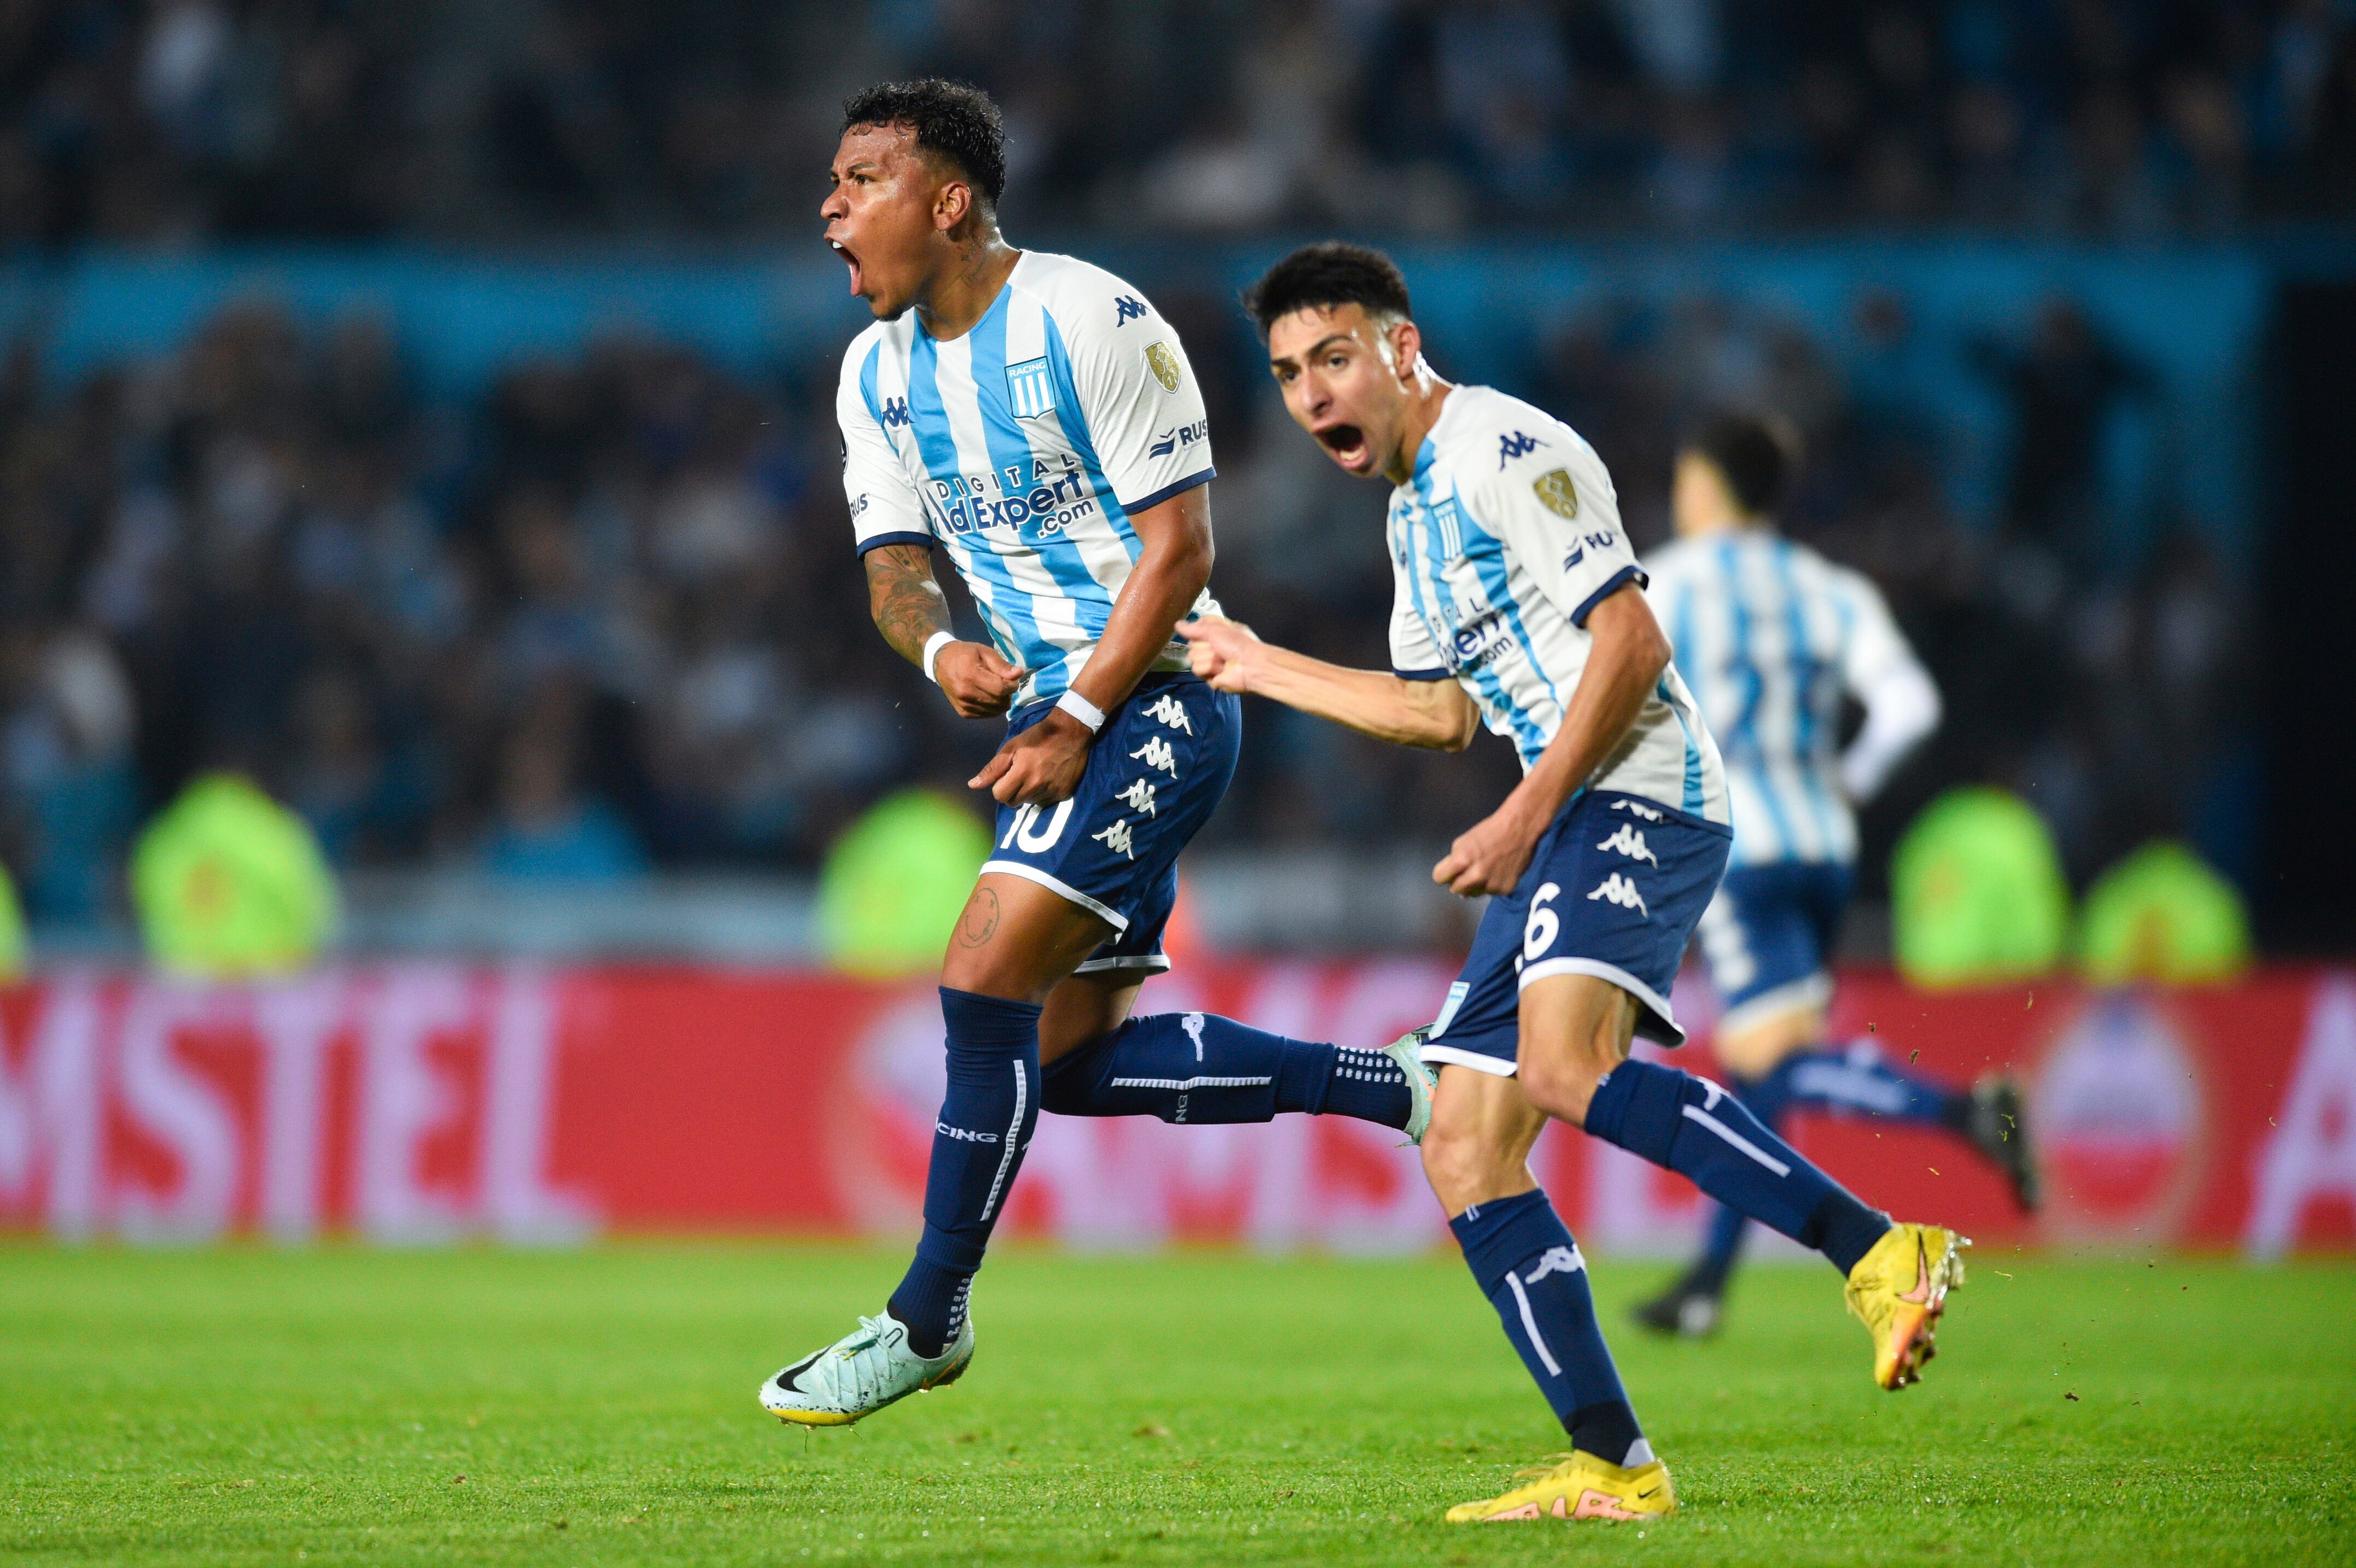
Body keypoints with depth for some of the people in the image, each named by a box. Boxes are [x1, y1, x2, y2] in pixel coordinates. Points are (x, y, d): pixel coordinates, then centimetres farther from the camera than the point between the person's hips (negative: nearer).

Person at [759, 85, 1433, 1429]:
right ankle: (1397, 1087, 19)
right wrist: (939, 649, -12)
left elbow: (1179, 547, -15)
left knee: (987, 979, -18)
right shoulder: (878, 373, 8)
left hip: (1160, 698, -9)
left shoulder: (1093, 324, -15)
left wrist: (1075, 723, -20)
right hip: (1059, 715, 9)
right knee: (1073, 1060, 7)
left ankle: (929, 1317, -8)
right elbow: (896, 566, 11)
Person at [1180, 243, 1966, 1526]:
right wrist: (1258, 669, 35)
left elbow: (1630, 643, -14)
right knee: (1462, 1151, 1)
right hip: (1559, 827, 10)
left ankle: (1881, 1252, -30)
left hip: (1640, 793, -10)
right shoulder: (1415, 507, 22)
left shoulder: (1508, 451, -7)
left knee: (1565, 1068, -32)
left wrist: (1523, 818, -15)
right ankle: (1614, 1469, -1)